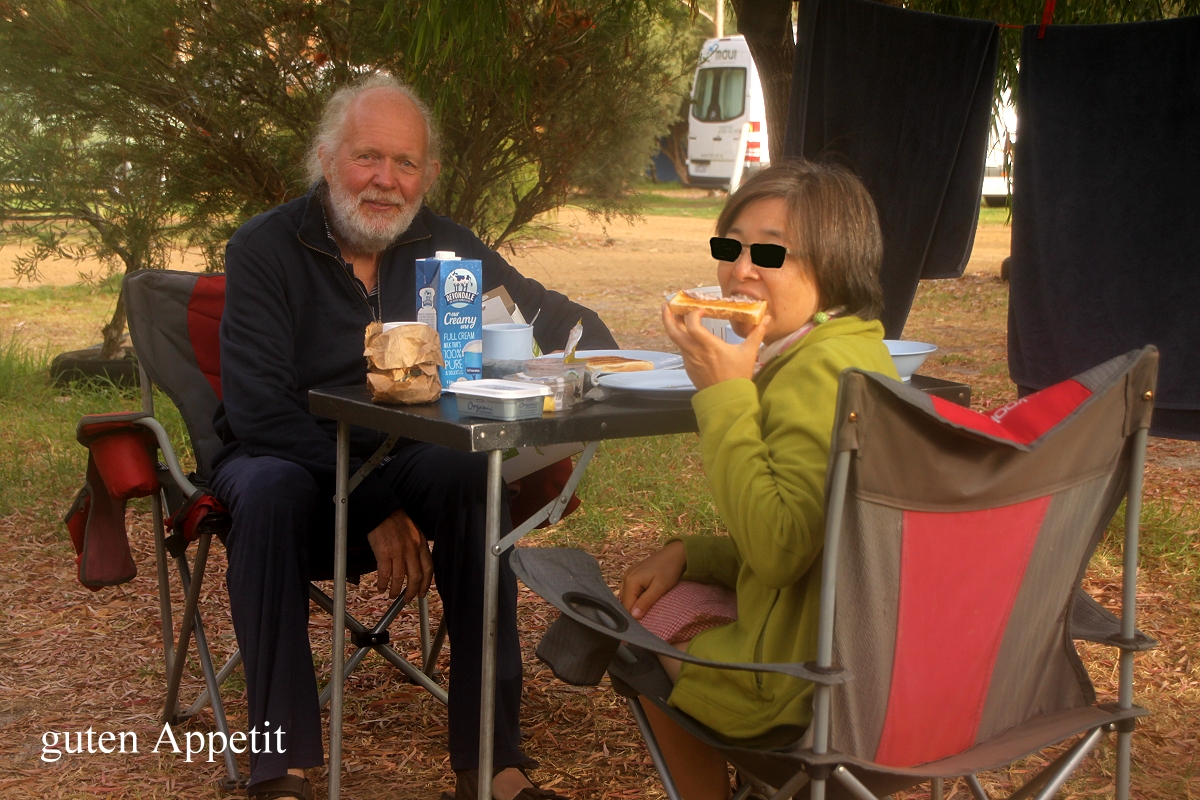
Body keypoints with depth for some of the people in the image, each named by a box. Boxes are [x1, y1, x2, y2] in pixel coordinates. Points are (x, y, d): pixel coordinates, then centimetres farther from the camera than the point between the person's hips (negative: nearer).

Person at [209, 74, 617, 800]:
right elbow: (259, 410, -18)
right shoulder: (265, 249, -8)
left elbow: (577, 329, 4)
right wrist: (373, 511, -26)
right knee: (272, 491, -36)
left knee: (474, 474, -30)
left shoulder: (446, 249, 3)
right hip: (286, 461, -2)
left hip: (402, 470, 2)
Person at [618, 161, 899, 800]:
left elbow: (778, 549, -27)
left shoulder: (820, 368, -22)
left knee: (643, 619, 15)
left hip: (809, 671, -9)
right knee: (651, 590, 26)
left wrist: (725, 393, -24)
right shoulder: (856, 350, 10)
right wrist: (688, 554, 8)